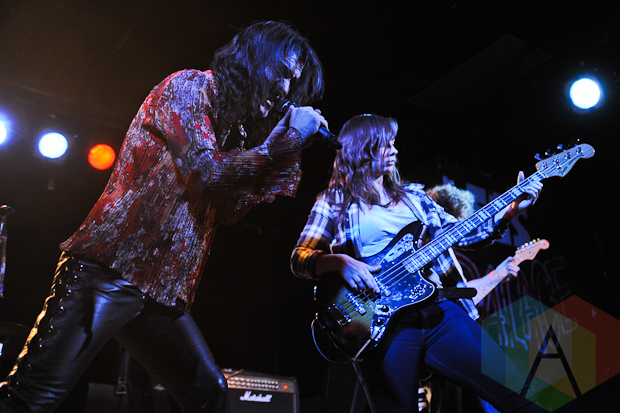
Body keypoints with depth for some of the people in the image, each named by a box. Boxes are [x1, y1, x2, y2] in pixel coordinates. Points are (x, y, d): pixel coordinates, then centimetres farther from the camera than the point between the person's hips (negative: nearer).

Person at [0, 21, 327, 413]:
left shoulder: (233, 123, 20)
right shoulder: (189, 86, -2)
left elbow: (228, 210, 12)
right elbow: (204, 170, -16)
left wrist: (285, 145, 7)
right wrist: (287, 139, -8)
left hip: (162, 289, 9)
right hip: (110, 270, -8)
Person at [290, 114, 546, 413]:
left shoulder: (412, 195, 20)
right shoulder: (335, 201, 7)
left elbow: (464, 233, 19)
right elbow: (299, 259, -1)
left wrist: (513, 208, 9)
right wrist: (340, 262, -20)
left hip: (438, 309, 4)